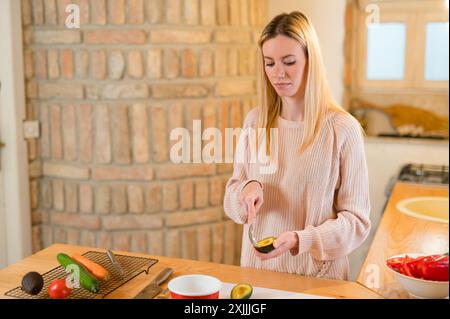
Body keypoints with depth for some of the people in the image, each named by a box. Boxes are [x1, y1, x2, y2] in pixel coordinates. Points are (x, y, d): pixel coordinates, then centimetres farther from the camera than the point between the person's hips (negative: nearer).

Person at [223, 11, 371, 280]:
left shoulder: (343, 129, -11)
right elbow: (232, 204, 7)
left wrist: (300, 240, -22)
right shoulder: (255, 121, 1)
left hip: (317, 276, -3)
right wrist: (247, 189, -14)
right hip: (257, 268, 3)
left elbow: (356, 220, -7)